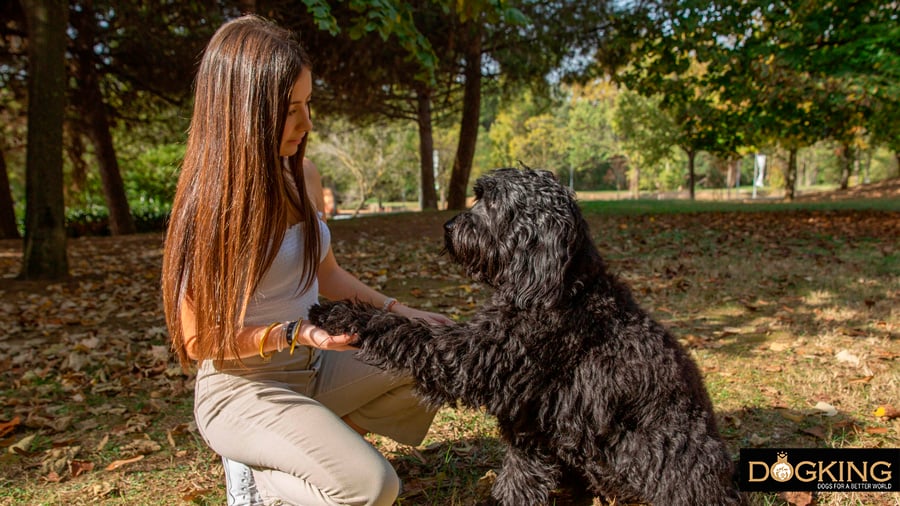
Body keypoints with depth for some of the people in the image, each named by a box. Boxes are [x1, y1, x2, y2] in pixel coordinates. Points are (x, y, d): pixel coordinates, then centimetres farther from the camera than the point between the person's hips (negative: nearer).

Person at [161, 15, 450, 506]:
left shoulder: (303, 178, -1)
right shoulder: (210, 206, -20)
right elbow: (199, 340, -15)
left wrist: (398, 312, 3)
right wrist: (295, 334, -28)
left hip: (315, 367, 7)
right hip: (243, 385, -7)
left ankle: (305, 442, 8)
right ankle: (254, 465, 5)